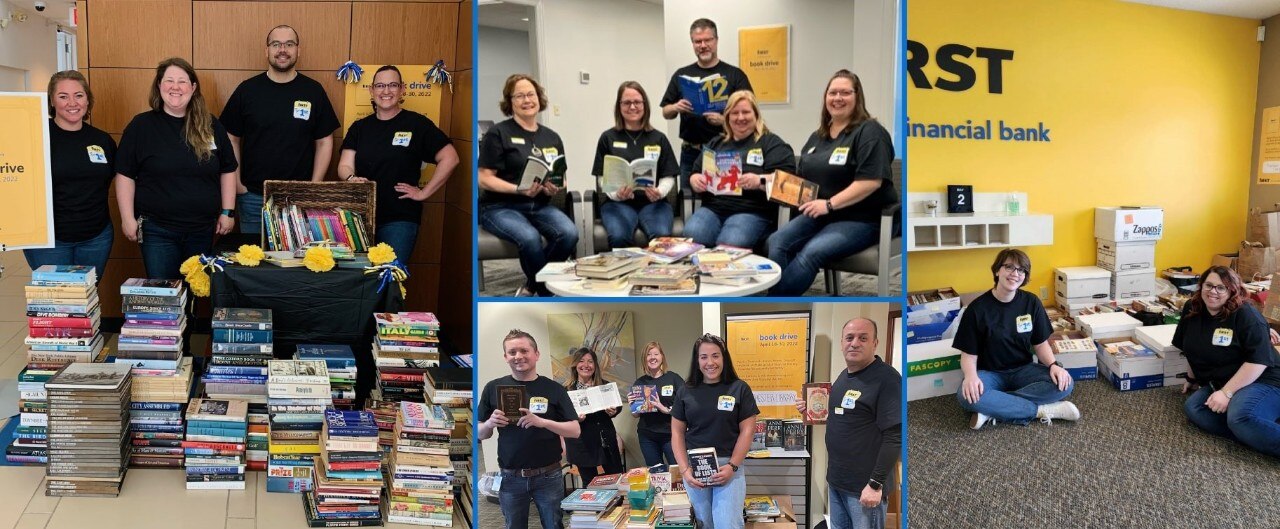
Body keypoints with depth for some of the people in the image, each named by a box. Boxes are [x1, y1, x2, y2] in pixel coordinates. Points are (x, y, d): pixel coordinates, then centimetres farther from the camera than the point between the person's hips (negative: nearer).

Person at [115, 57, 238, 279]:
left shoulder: (211, 126, 4)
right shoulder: (141, 125, -2)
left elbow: (228, 171, 9)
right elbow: (125, 175, -1)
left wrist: (227, 212, 4)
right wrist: (127, 218, -5)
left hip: (203, 230, 2)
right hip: (157, 231, -2)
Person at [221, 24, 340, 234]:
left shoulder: (313, 91, 1)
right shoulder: (247, 90, 0)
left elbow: (324, 142, 3)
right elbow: (231, 139, 5)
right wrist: (236, 183, -2)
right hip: (253, 196, 0)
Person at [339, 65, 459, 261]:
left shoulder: (416, 123, -2)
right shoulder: (359, 127, 11)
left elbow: (449, 158, -7)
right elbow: (344, 167, 5)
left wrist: (424, 192, -7)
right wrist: (351, 178, -18)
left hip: (400, 220, -4)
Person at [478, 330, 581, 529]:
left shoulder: (553, 389, -2)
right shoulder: (494, 388, 1)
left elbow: (575, 431, -5)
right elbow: (481, 434, 8)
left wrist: (542, 422, -21)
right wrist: (490, 423, -15)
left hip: (548, 476, -1)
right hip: (511, 478, 1)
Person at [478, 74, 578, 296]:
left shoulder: (552, 137, 14)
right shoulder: (498, 133, -2)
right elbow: (485, 179, -7)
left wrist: (556, 188, -6)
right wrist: (520, 189, -22)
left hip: (540, 205, 5)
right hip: (500, 207, -4)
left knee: (569, 233, -27)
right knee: (530, 238, -36)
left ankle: (531, 287, -4)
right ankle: (547, 294, -11)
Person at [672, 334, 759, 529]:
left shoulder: (739, 389, 0)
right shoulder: (686, 392, 6)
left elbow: (747, 430, -2)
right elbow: (677, 432, 7)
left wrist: (732, 466, -11)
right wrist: (684, 470, -5)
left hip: (729, 466, -2)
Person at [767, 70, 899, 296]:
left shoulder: (869, 132, -7)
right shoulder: (817, 137, 19)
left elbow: (871, 181, -19)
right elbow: (802, 176, 27)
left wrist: (829, 204, -22)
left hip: (862, 218, -7)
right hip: (819, 214, 7)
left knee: (811, 253, -32)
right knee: (776, 243, -21)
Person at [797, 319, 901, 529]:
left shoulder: (886, 378, -16)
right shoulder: (844, 376, 10)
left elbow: (895, 436, -20)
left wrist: (876, 483, -21)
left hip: (864, 486, -8)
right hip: (836, 480, 8)